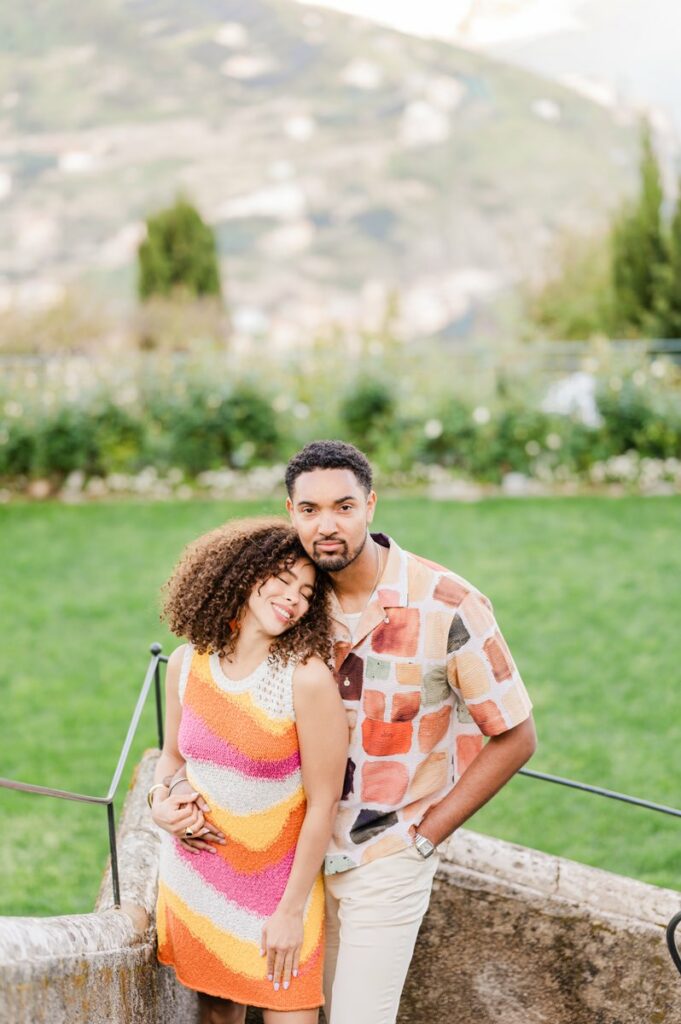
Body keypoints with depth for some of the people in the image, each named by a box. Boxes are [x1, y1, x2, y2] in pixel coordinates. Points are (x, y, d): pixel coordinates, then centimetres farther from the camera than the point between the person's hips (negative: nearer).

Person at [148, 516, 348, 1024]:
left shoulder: (307, 679, -19)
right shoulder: (186, 664, -3)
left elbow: (323, 806, -15)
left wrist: (291, 911, -13)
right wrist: (162, 800, -7)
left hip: (275, 884, -4)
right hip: (194, 881, 4)